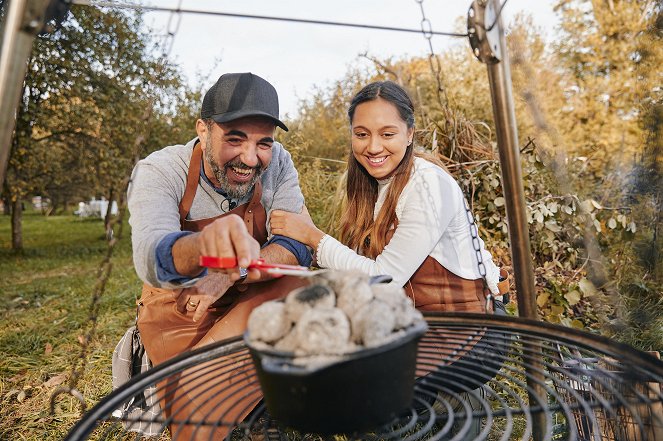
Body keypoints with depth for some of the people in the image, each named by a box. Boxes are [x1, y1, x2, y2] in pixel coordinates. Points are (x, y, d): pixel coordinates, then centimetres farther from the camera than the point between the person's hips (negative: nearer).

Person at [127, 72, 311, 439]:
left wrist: (230, 276, -38)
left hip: (246, 299, 3)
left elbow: (298, 244, -20)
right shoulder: (158, 171, -21)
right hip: (179, 310, -2)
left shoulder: (276, 163, -13)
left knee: (299, 283, -27)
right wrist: (204, 244, -61)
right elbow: (151, 259, -38)